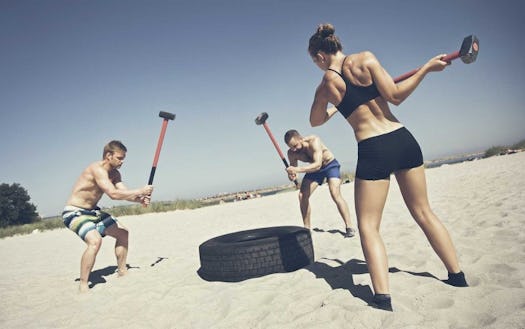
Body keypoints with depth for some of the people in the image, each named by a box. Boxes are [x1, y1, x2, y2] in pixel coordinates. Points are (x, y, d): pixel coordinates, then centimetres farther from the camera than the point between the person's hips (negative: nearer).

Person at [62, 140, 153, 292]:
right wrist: (140, 191, -31)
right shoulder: (97, 169, -25)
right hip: (74, 212, -10)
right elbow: (114, 194, -36)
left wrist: (140, 199, -24)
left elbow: (125, 192, -5)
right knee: (95, 240, -32)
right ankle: (83, 286, -18)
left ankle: (122, 271, 24)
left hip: (92, 211, 10)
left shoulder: (114, 174, 4)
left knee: (123, 232, 11)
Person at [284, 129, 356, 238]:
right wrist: (291, 176, -33)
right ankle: (307, 229, 5)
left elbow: (317, 164, -45)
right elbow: (293, 170, -7)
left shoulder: (314, 141, -35)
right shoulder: (292, 153, -18)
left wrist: (297, 170, -56)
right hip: (314, 168, 5)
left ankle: (349, 227, -15)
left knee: (335, 194, -24)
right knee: (302, 196, -7)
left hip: (330, 165, -5)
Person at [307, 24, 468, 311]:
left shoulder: (325, 85, 2)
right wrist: (426, 68, 7)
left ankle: (383, 298, -1)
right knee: (424, 213, 19)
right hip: (403, 139, 4)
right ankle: (458, 276, 31)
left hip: (373, 151, -3)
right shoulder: (364, 58, 1)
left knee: (368, 226, 7)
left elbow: (315, 121, 19)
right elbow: (395, 96, -3)